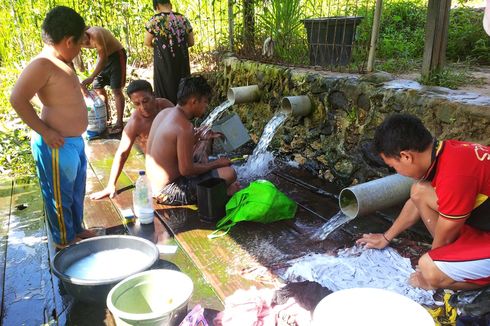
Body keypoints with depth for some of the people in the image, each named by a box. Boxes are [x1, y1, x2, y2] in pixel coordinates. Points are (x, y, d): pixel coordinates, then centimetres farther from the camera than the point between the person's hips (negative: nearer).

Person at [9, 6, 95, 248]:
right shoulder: (42, 64, -20)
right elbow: (17, 99, -25)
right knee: (60, 195, 7)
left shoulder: (60, 62, 9)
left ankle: (76, 230, 40)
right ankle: (65, 242, 24)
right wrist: (45, 131, -22)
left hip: (74, 141, 10)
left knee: (76, 190, 22)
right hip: (57, 146, -10)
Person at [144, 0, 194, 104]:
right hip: (182, 63, 4)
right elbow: (191, 42, 9)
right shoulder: (183, 19, 2)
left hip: (164, 64, -3)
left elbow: (147, 43, 1)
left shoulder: (154, 21, -8)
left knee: (165, 93, 8)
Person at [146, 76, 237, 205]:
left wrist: (197, 138, 10)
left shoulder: (164, 113, 5)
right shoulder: (184, 126, -23)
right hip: (167, 193, -10)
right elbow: (186, 169, -22)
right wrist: (217, 163, -9)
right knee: (229, 173, -15)